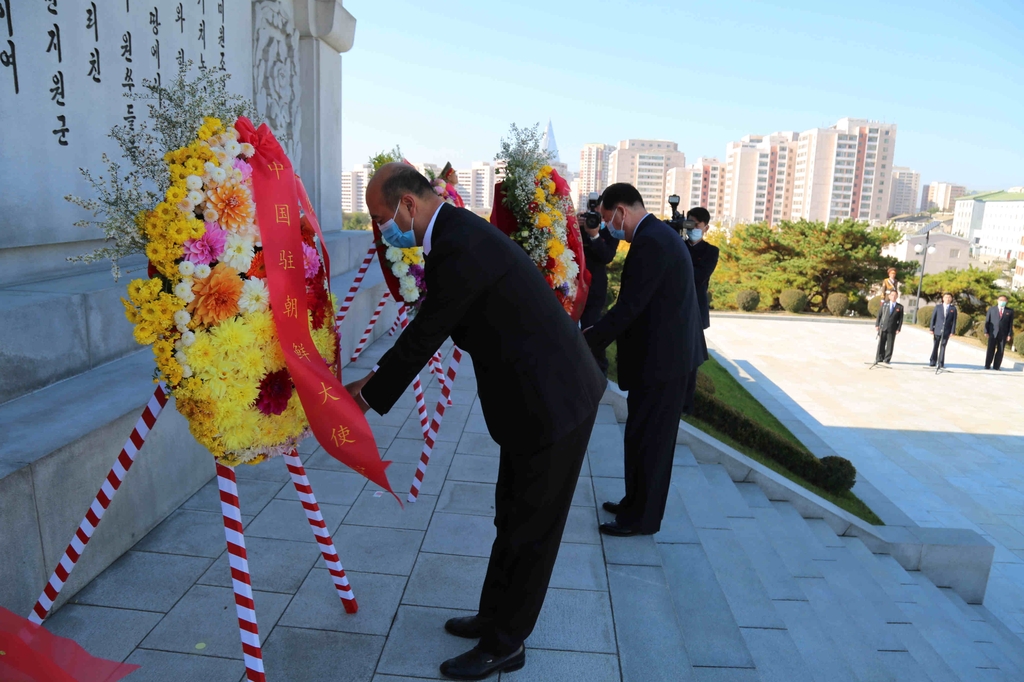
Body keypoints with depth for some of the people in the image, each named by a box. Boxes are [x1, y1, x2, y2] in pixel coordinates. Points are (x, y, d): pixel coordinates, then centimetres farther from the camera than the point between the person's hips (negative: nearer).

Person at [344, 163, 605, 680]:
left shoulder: (458, 247, -24)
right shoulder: (457, 231, 9)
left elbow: (424, 336, -18)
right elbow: (428, 328, 15)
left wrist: (369, 396, -3)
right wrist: (378, 376, 15)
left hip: (550, 400, -10)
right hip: (547, 390, 10)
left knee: (527, 528, 7)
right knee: (515, 519, 22)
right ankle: (495, 619, 40)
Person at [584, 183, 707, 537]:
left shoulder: (649, 242, -20)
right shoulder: (658, 233, 13)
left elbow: (628, 307, -23)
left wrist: (585, 341, -15)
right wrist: (596, 332, 14)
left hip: (660, 356, -10)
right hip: (669, 350, 10)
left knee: (645, 438, 1)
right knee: (652, 436, 18)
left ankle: (640, 517, 15)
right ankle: (638, 503, 32)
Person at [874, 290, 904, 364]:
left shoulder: (900, 307, 5)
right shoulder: (884, 304, 9)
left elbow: (901, 319, 4)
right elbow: (879, 315, 9)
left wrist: (898, 329, -4)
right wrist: (877, 325, 1)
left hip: (892, 329, -1)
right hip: (882, 327, 1)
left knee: (889, 344, 0)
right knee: (881, 343, 3)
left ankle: (887, 359, 7)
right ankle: (879, 358, 11)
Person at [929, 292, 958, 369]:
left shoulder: (953, 309, 5)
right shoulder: (938, 307, 6)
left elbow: (954, 321, 3)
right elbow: (933, 318, 5)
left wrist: (952, 331, -4)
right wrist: (931, 329, -1)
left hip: (946, 332, -1)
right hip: (937, 330, 1)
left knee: (943, 347, 1)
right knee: (935, 347, 6)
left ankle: (941, 364, 6)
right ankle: (932, 362, 14)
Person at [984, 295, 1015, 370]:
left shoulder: (1010, 311, 7)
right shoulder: (991, 309, 6)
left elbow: (1011, 324, 4)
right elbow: (987, 321, 4)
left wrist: (1010, 334, -3)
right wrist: (986, 332, -4)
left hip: (1003, 334, 1)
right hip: (993, 333, -1)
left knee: (1000, 351, 2)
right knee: (990, 350, -1)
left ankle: (996, 367, 7)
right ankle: (987, 366, 3)